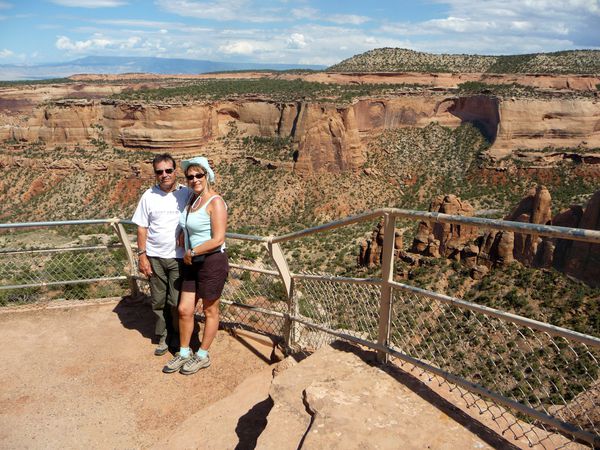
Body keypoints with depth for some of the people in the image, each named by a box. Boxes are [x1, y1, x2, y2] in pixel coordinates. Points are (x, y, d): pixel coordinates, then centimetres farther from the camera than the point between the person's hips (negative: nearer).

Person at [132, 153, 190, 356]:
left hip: (179, 257, -2)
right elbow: (142, 228, 5)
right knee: (159, 301, 11)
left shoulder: (187, 194, -4)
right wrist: (142, 256, 0)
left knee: (177, 302, 2)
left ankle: (178, 336, 24)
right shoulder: (149, 196, 2)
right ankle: (163, 338, 28)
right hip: (155, 257, 2)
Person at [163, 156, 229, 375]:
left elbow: (218, 239, -20)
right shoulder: (192, 198, 9)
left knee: (210, 311, 10)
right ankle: (184, 352, 29)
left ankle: (203, 355, 24)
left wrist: (192, 252, -12)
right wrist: (182, 236, 8)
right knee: (184, 310, 11)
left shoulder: (215, 202, -15)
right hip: (192, 263, 7)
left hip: (212, 262, -7)